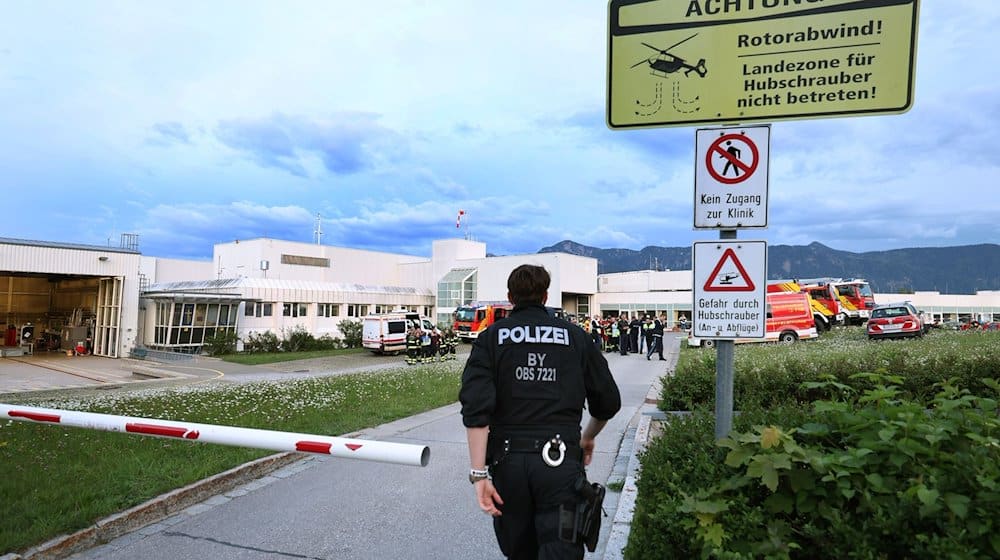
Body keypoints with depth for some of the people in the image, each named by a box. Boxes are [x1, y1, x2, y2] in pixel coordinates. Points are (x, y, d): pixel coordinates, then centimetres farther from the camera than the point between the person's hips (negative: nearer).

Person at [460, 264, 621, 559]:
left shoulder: (491, 338, 4)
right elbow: (609, 402, 11)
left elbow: (476, 408, -9)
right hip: (561, 462, -1)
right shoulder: (575, 336, 7)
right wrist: (587, 438, 30)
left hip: (508, 460, 1)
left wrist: (479, 474, -9)